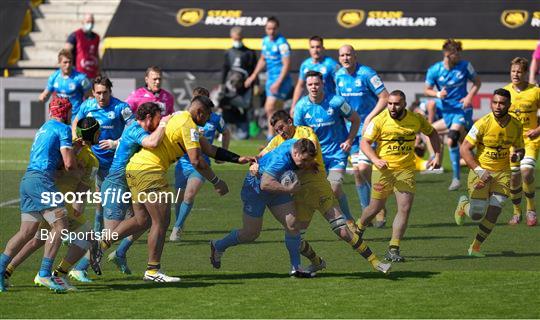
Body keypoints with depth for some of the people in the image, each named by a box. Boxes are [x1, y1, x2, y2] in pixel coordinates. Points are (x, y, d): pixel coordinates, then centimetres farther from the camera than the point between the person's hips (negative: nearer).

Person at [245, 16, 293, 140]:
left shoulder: (282, 43, -15)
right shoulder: (266, 41, 11)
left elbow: (287, 65, -18)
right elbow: (262, 60, 26)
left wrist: (278, 83, -23)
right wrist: (253, 76, 25)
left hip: (281, 79, -8)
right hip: (270, 78, 8)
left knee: (270, 108, -15)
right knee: (277, 110, 12)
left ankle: (271, 138, -11)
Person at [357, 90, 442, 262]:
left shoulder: (416, 119, -1)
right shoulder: (380, 120, -10)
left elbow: (431, 133, 16)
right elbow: (364, 142, -9)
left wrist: (437, 155, 5)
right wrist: (375, 159, -24)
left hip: (406, 170, 2)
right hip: (383, 169, -2)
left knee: (405, 208, -10)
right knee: (375, 207, 7)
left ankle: (393, 249, -4)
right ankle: (358, 230, 38)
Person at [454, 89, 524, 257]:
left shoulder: (516, 126, -4)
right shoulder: (483, 123, -17)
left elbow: (520, 149, 12)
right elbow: (465, 149, -15)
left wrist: (517, 155, -13)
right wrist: (479, 171, -22)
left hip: (502, 173, 3)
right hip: (481, 171, -3)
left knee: (493, 213, -8)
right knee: (477, 215, -7)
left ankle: (476, 247, 13)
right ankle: (464, 204, 31)